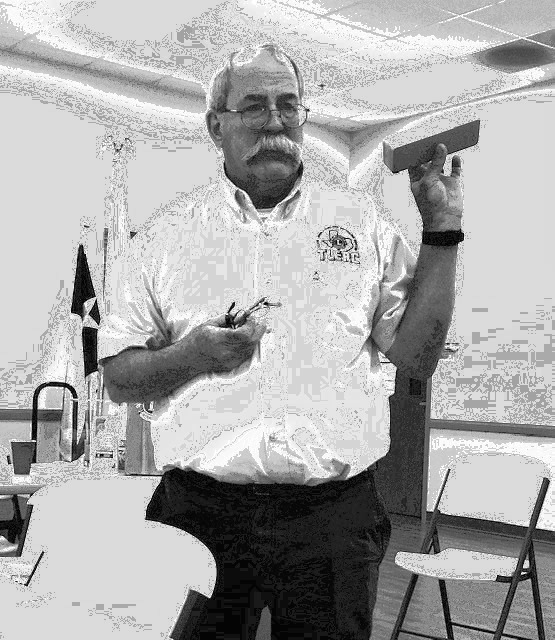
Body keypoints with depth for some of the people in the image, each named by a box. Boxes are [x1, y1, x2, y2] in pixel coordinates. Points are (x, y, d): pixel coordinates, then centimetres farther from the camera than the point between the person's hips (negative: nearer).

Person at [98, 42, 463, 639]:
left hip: (334, 517, 1)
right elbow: (118, 378, 6)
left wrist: (441, 231, -2)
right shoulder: (167, 233, 6)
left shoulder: (360, 223, 8)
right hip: (201, 513, 0)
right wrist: (192, 355, -14)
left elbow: (416, 355, 4)